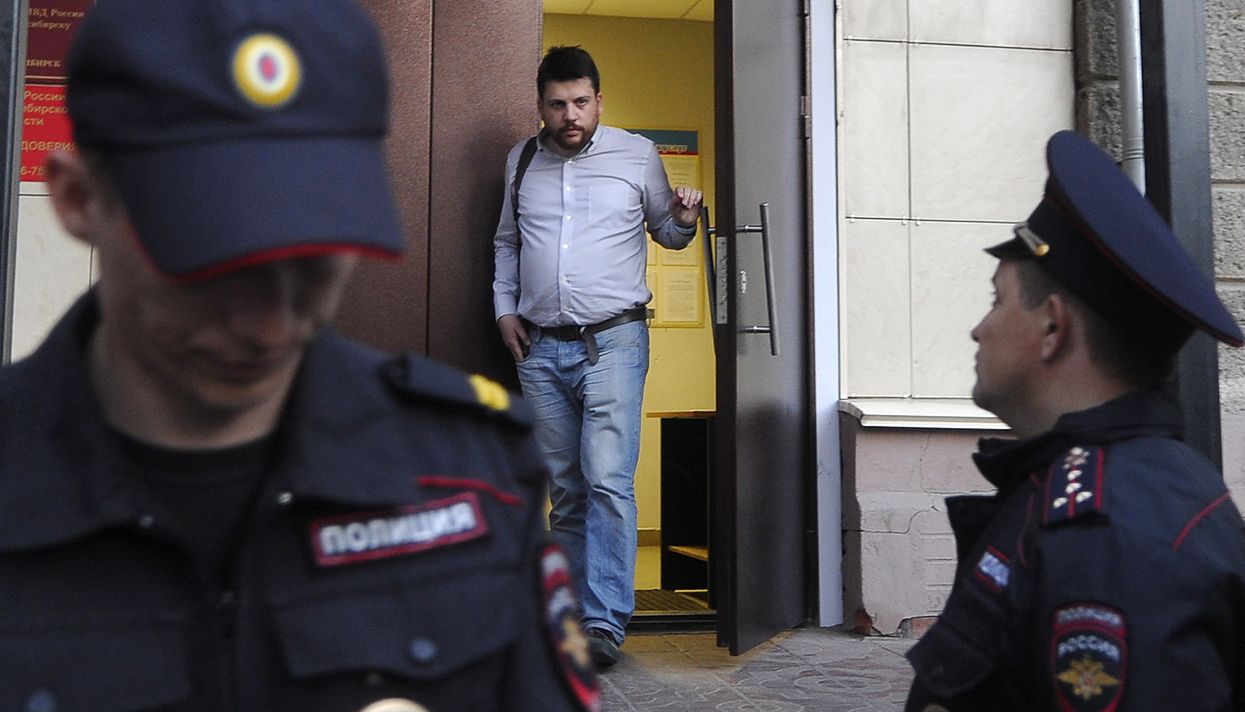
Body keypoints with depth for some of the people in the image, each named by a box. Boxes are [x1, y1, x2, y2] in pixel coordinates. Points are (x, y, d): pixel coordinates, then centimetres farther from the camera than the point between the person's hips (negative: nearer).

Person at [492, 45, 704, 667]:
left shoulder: (636, 154, 5)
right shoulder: (522, 161, 13)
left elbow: (668, 235, 14)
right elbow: (506, 242, 23)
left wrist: (683, 217, -8)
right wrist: (505, 309, 11)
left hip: (613, 341, -3)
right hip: (540, 349, 4)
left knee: (608, 483, -14)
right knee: (565, 490, 9)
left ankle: (605, 621, -11)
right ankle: (570, 613, 17)